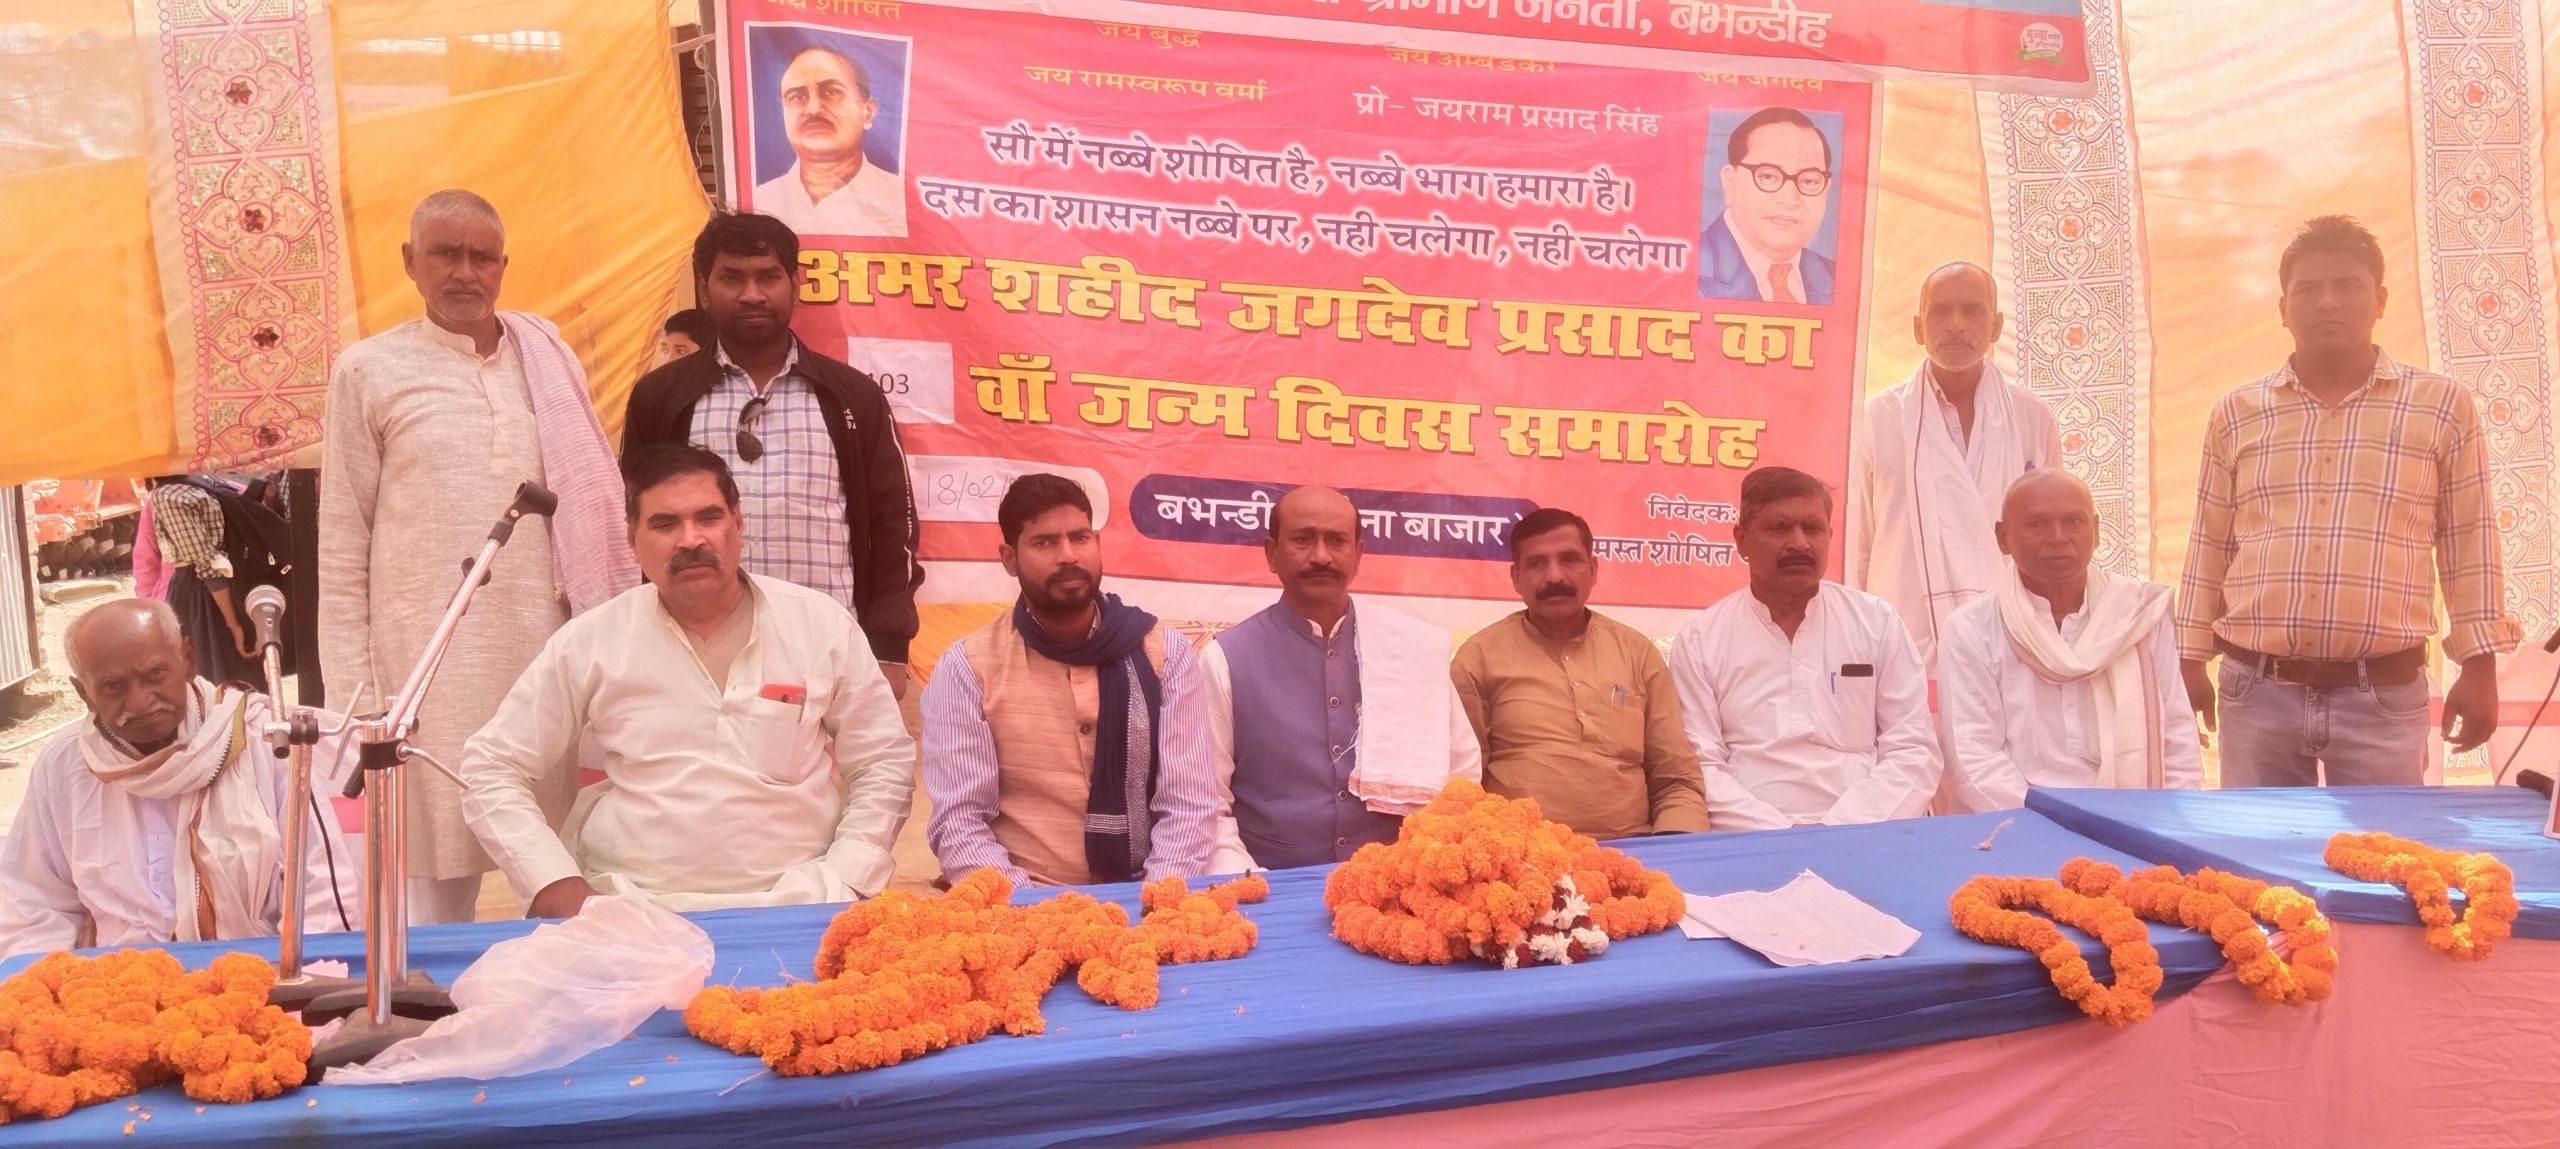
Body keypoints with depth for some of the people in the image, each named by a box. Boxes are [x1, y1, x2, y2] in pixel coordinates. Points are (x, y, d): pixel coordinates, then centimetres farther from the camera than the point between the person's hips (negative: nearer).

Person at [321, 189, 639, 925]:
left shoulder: (551, 358, 10)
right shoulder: (369, 371, 3)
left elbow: (600, 505, 14)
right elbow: (342, 549, 3)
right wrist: (353, 693, -2)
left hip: (551, 657, 2)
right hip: (429, 664, -2)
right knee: (434, 879, 3)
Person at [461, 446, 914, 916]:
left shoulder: (822, 625, 5)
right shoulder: (588, 642, 5)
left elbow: (884, 764, 9)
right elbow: (493, 771, 12)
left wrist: (839, 885, -3)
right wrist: (556, 884, -1)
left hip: (799, 906, 0)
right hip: (636, 911, 1)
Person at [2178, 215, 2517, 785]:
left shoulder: (2441, 405, 5)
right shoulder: (2235, 415, 8)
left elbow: (2469, 547, 7)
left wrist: (2479, 666, 4)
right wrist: (2190, 660, 10)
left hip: (2383, 694, -1)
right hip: (2256, 690, 1)